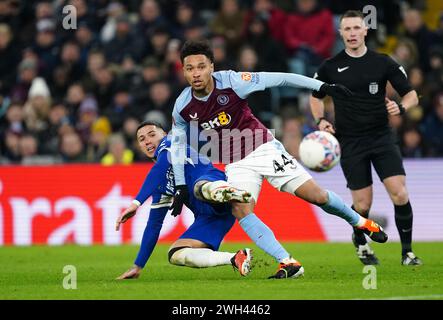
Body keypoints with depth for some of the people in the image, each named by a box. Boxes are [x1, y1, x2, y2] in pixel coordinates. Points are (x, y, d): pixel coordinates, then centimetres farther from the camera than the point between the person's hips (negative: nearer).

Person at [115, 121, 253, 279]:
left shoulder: (170, 144, 10)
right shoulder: (159, 182, 32)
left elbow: (159, 169, -12)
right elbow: (154, 224, 36)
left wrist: (136, 202, -19)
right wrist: (138, 266, 36)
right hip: (207, 217, 9)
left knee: (200, 187, -39)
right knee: (175, 255, 1)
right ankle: (235, 259, -17)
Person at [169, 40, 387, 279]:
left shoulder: (231, 81, -20)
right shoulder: (182, 107, -10)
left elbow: (279, 79, -15)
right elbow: (177, 143, 7)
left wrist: (322, 87, -15)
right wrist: (180, 186, 4)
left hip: (264, 149, -2)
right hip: (237, 164, 2)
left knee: (317, 196, -5)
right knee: (241, 210, -24)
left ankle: (359, 222, 23)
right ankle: (288, 263, -21)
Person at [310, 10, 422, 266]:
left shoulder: (383, 63, 0)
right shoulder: (331, 67, 1)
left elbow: (411, 95, 3)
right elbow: (316, 97, 18)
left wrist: (401, 108, -18)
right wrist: (321, 120, -1)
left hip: (382, 137, 0)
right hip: (350, 143, 0)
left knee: (400, 193, -15)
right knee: (363, 203, -1)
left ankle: (407, 251, -1)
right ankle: (360, 243, 31)